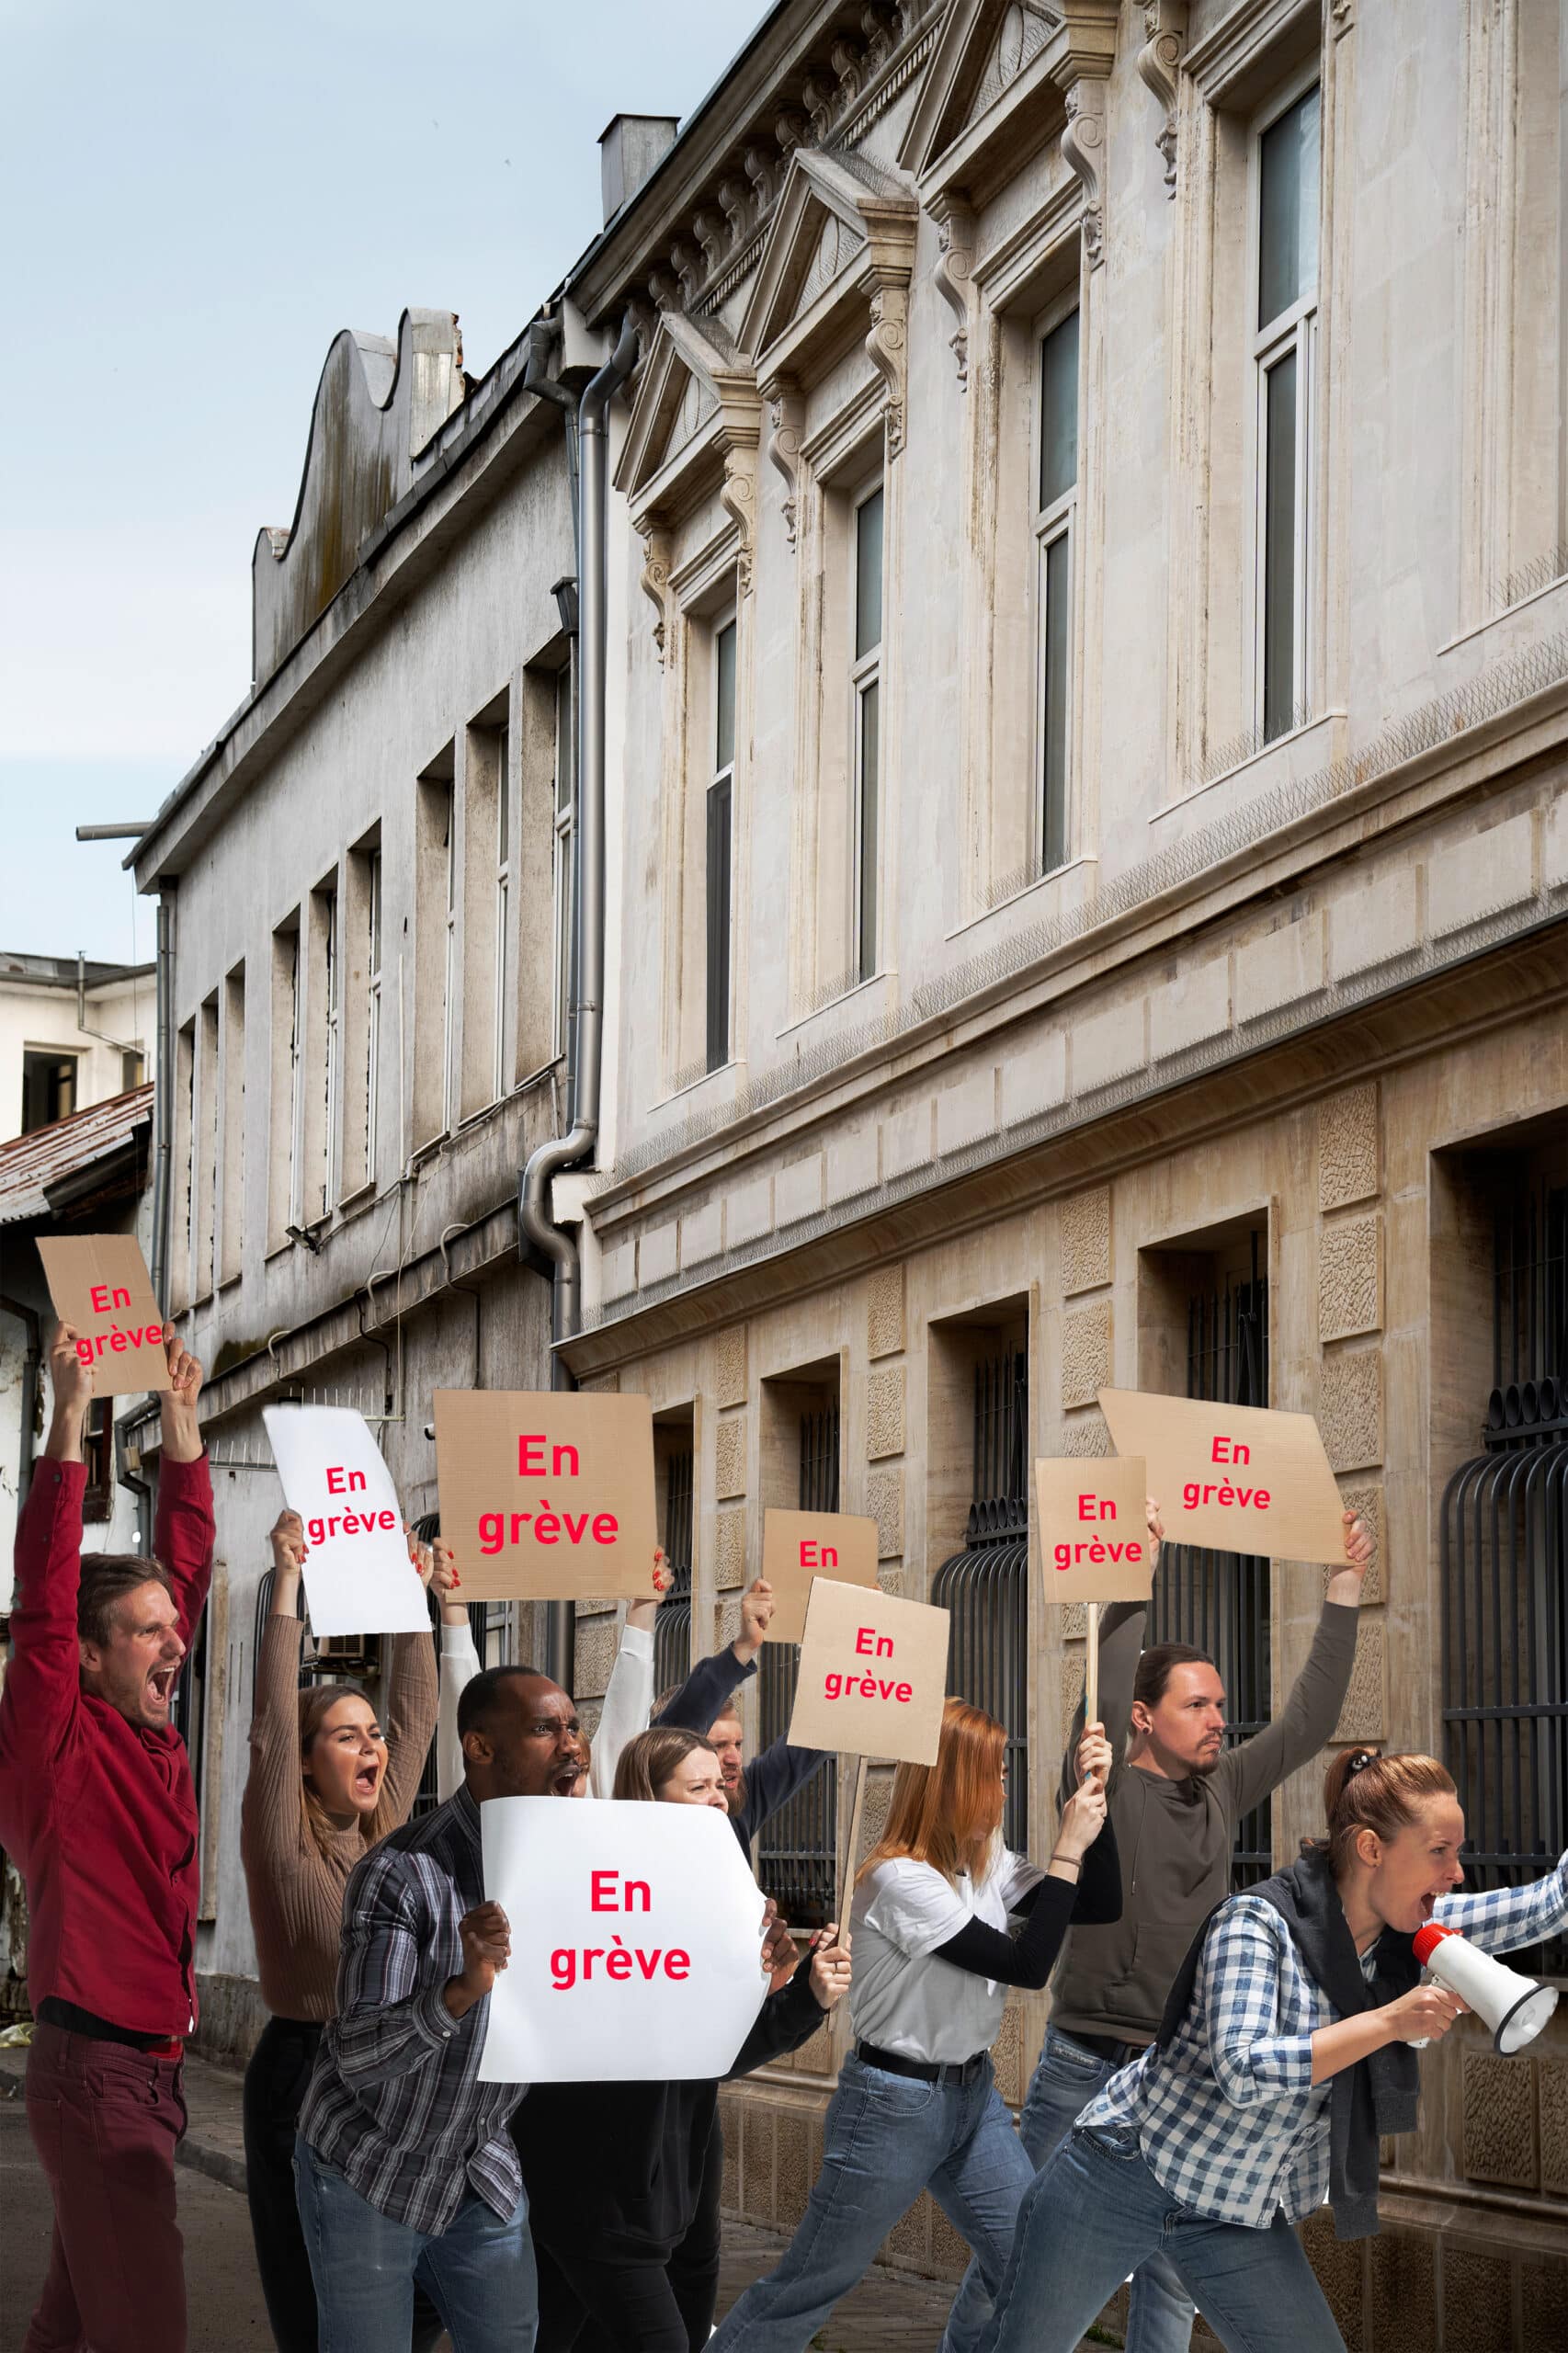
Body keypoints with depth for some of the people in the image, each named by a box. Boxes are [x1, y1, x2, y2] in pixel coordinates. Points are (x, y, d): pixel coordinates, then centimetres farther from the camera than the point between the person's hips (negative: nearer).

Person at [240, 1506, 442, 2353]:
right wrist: (285, 1589, -20)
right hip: (305, 2082, -6)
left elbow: (415, 1712, 12)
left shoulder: (384, 1833, 9)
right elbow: (271, 1729, -17)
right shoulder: (283, 1845, -7)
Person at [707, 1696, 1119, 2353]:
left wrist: (1095, 1800, -3)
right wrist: (1067, 1849, -21)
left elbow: (1101, 1906, 7)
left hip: (972, 2094, 8)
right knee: (803, 2292, 2)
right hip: (896, 2103, -8)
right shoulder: (900, 1879, -22)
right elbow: (1027, 1964, -24)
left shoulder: (986, 1863, 3)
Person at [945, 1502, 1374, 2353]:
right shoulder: (1105, 1787, -6)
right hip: (1087, 2062, -4)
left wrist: (1345, 1591, 0)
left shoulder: (1221, 1792, 7)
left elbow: (1308, 1720, 6)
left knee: (1171, 2273, 6)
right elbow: (1105, 1695, -23)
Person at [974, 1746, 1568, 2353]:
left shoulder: (1412, 1932, -1)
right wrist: (1389, 2022, -31)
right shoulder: (1258, 1921, -19)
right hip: (1124, 2178, -6)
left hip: (1249, 2214, 6)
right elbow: (1242, 2073, -29)